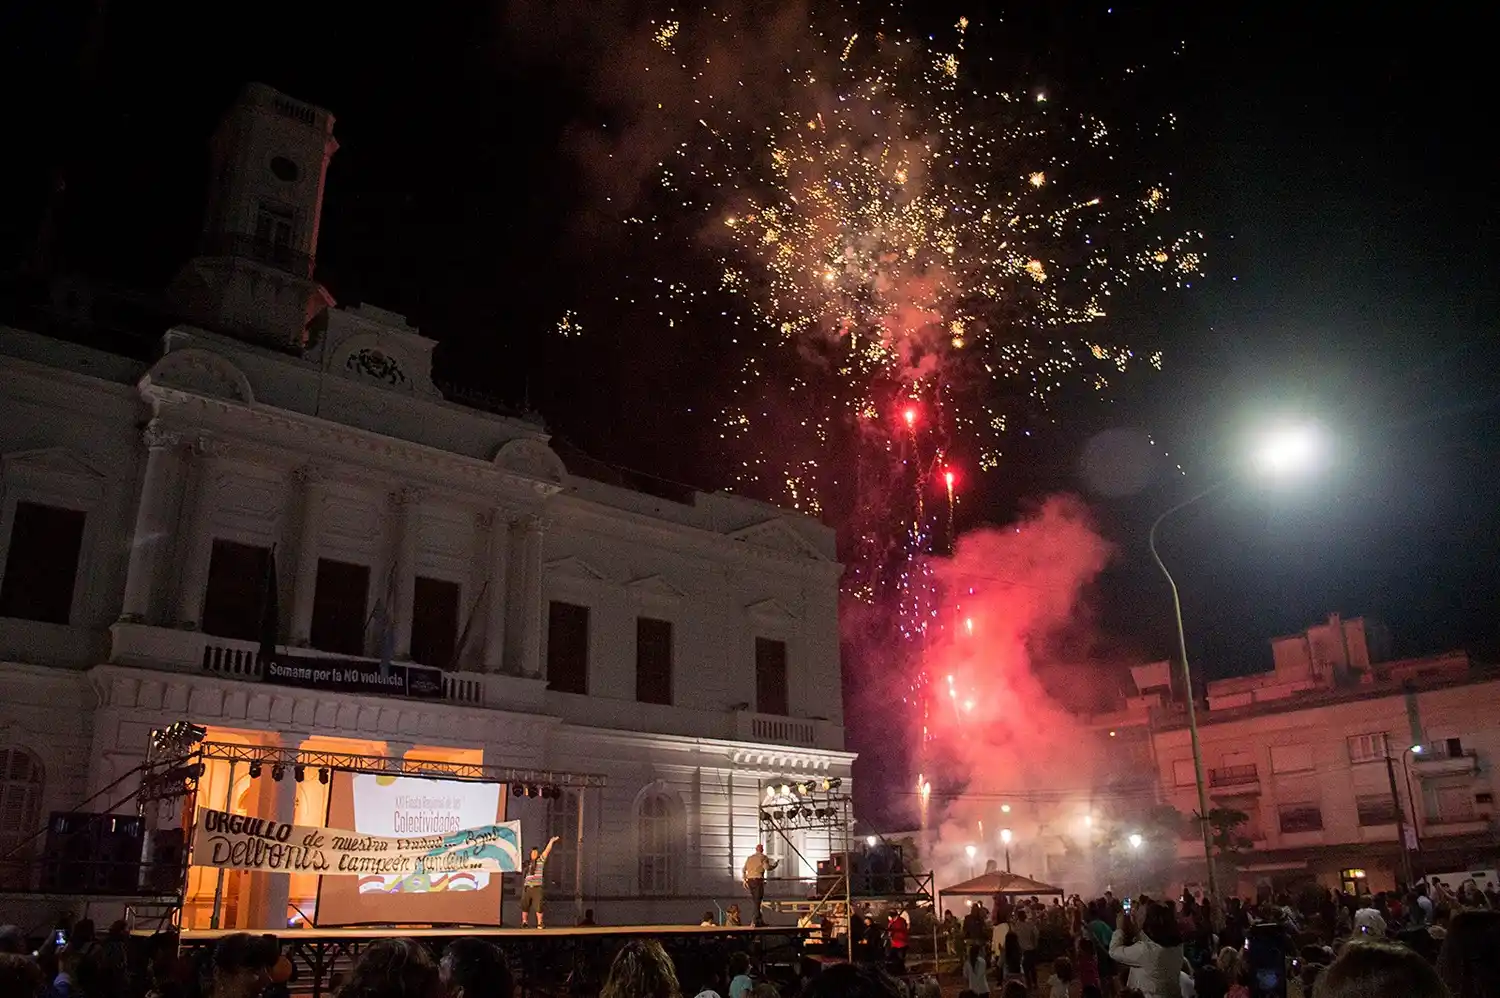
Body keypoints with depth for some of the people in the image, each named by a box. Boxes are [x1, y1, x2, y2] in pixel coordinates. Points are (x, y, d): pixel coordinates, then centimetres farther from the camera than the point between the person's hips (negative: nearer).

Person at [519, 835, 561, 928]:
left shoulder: (540, 860, 5)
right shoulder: (527, 863, 12)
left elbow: (547, 851, -6)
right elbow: (524, 875, 14)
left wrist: (551, 841, -17)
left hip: (537, 887, -3)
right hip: (527, 887, 3)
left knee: (538, 906, -3)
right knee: (524, 905, 6)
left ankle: (539, 923, 6)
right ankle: (524, 921, 21)